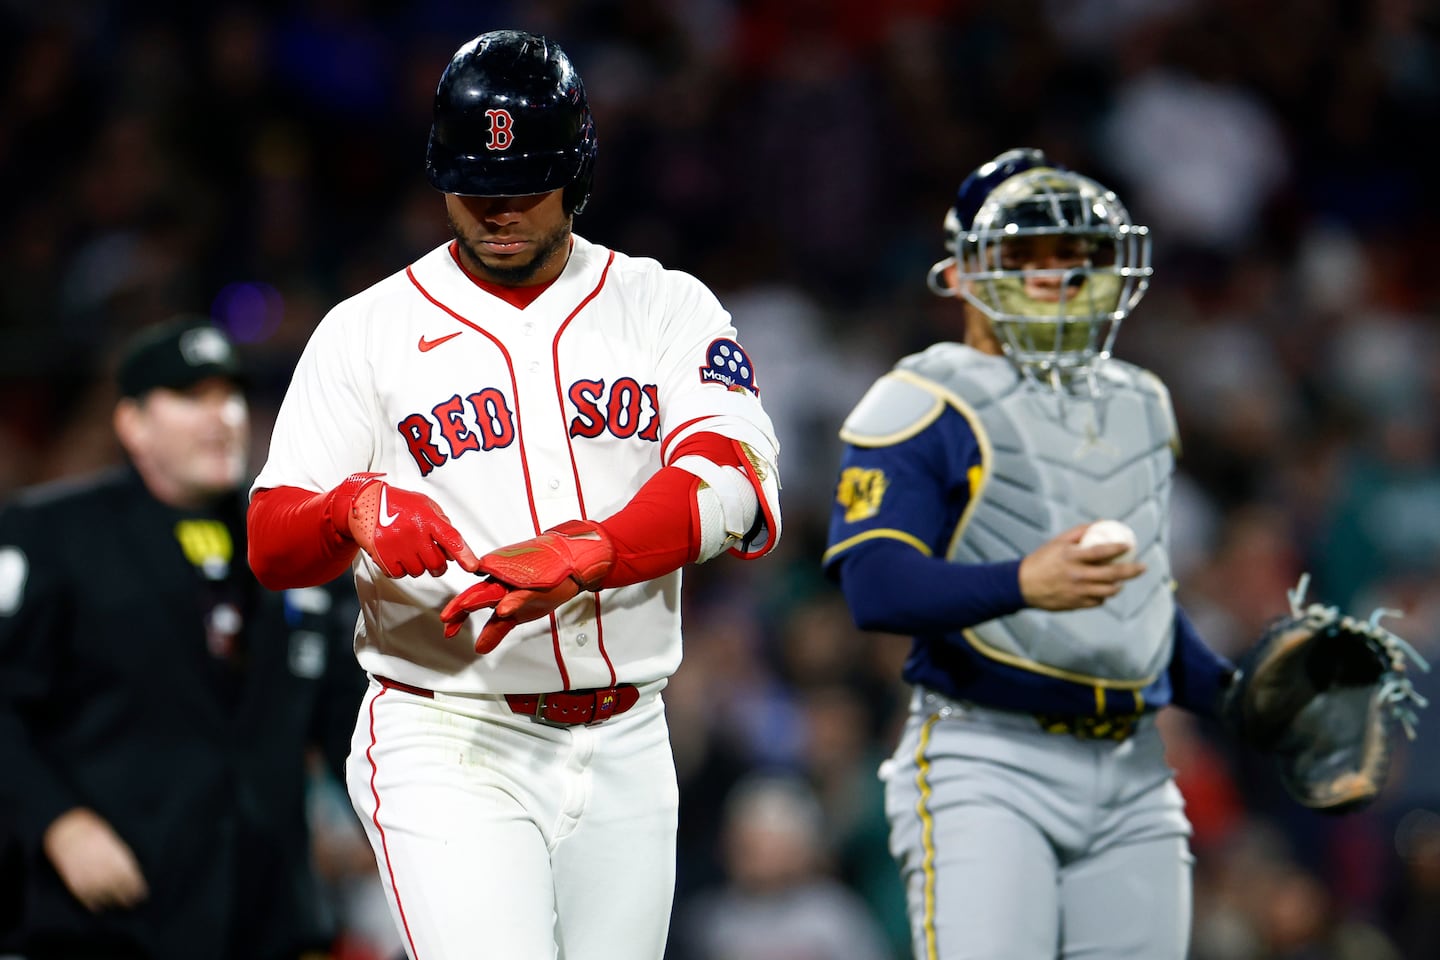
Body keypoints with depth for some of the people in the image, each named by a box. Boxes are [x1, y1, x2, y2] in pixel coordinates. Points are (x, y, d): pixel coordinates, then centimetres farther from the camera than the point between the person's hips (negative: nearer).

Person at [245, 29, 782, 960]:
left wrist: (578, 556, -30)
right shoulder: (368, 331, 4)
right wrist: (355, 512, -26)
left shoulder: (667, 308, 6)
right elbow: (271, 541, -2)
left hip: (624, 748, 3)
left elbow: (732, 485, -11)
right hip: (450, 745, -3)